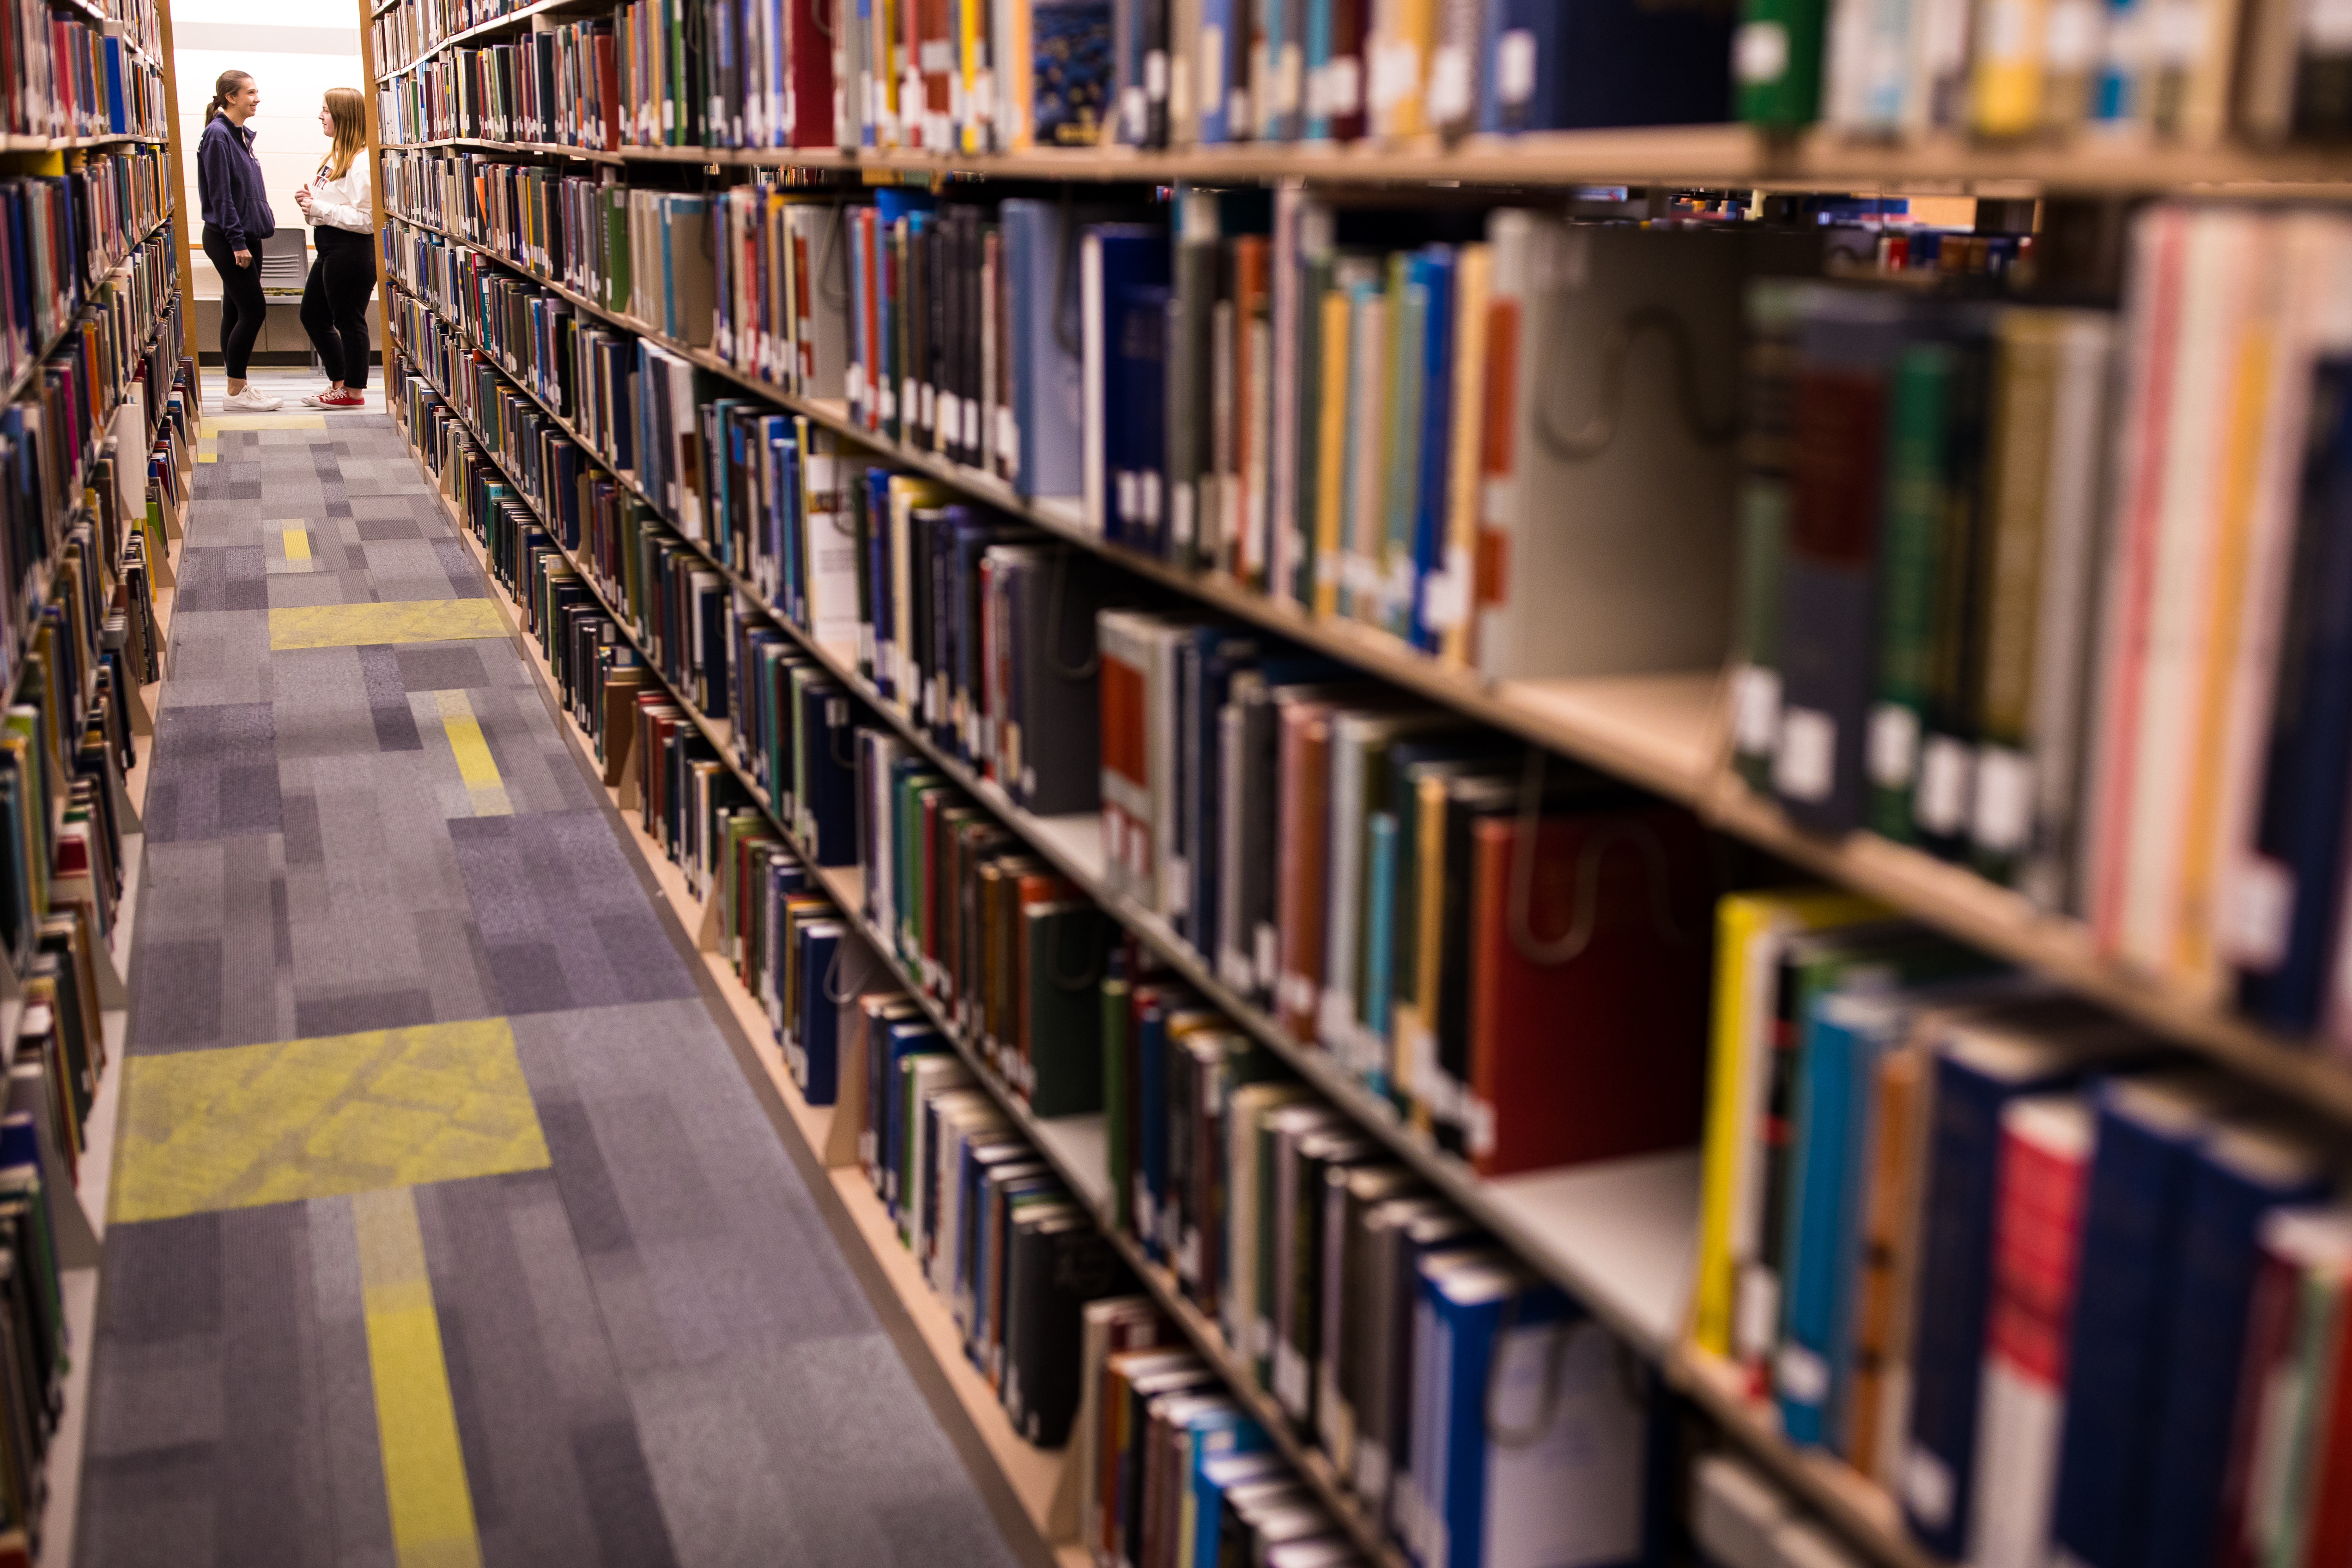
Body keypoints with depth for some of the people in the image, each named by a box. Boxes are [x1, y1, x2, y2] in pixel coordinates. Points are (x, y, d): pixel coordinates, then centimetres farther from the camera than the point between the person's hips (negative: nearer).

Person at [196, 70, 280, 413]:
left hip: (246, 238, 9)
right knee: (253, 311, -9)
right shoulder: (217, 136, -13)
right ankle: (235, 392, -3)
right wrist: (237, 242, -19)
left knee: (236, 313, 10)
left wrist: (265, 219, 17)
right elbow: (221, 195, -17)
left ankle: (238, 387, 14)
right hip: (227, 239, -9)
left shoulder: (242, 136, 14)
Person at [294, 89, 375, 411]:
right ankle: (339, 383, 27)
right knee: (313, 315, 17)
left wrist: (319, 208, -18)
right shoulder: (337, 156, 15)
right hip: (329, 249, 11)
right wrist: (311, 202, 5)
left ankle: (353, 392, 11)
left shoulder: (362, 161, -17)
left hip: (351, 251, -11)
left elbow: (366, 219, -23)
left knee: (349, 321, 0)